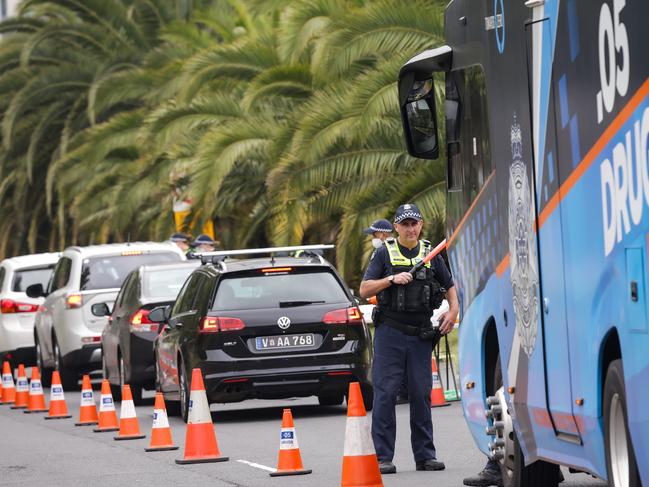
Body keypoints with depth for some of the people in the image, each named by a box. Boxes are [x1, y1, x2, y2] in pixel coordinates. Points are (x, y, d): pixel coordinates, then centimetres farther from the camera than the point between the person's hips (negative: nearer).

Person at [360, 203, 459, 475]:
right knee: (385, 393, -5)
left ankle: (425, 455, 11)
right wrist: (392, 279, -16)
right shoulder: (385, 253, 3)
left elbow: (449, 286, 20)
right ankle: (382, 457, -3)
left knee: (421, 394, 5)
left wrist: (453, 310, 3)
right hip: (390, 333, -3)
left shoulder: (430, 254, 11)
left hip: (421, 335, 3)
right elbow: (365, 290, -2)